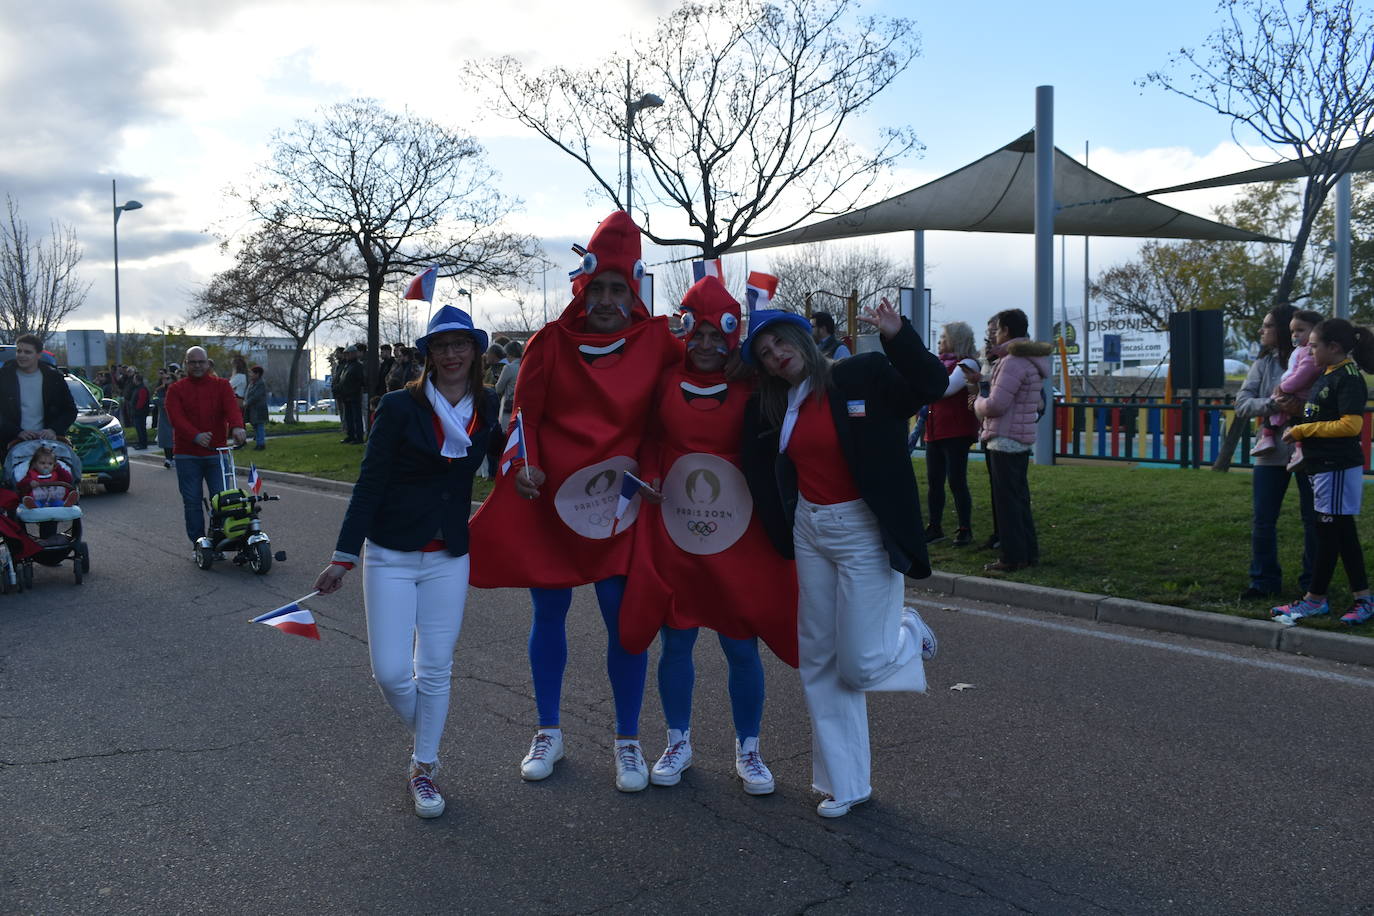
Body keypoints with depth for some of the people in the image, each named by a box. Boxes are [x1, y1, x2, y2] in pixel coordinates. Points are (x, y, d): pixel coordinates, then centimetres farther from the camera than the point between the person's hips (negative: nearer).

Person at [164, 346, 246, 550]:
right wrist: (195, 436, -29)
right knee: (192, 501, 3)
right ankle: (198, 543, 12)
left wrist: (236, 426, -33)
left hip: (216, 451, 0)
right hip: (187, 454, 0)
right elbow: (176, 418, -9)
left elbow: (232, 407, -10)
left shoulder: (221, 385, 9)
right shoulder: (176, 390, 7)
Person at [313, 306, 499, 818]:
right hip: (391, 555, -2)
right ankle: (422, 739, 28)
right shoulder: (400, 406, -10)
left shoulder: (488, 408, 0)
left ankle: (424, 768, 25)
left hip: (450, 556, 2)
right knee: (391, 671, -3)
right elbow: (370, 482, -9)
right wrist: (344, 556, -10)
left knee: (435, 670, 6)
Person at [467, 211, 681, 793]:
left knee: (625, 618, -2)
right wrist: (523, 465, -9)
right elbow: (524, 413, 4)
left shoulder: (656, 341, -1)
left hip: (617, 502, -1)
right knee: (549, 614, 11)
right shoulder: (551, 342, 0)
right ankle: (549, 733, 28)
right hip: (549, 497, 1)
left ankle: (628, 742, 16)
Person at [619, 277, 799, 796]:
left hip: (738, 537, -1)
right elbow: (647, 438, 13)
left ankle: (748, 750, 23)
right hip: (671, 531, 1)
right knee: (675, 642, 10)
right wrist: (650, 476, -2)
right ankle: (678, 743, 29)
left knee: (742, 647, 5)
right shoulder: (665, 381, 1)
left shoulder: (750, 388, -2)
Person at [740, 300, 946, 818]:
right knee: (819, 664, 9)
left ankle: (909, 634, 31)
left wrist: (898, 336, -28)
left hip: (865, 533, -5)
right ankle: (845, 785, 22)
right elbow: (759, 474, 13)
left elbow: (930, 387, -16)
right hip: (808, 532, 6)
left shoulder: (863, 376, -8)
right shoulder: (768, 409, 6)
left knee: (859, 665, -6)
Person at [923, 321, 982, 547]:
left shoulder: (966, 364, -8)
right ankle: (934, 528, 17)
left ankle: (965, 531, 5)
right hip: (935, 431, 8)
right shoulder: (941, 363, 17)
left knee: (956, 481, -4)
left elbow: (945, 388, -19)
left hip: (956, 433, -8)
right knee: (934, 482, 9)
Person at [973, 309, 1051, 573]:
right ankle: (1029, 552, 22)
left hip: (1005, 440, -10)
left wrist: (978, 402, 0)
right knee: (1019, 498, 16)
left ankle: (1013, 558, 0)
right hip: (1022, 440, 10)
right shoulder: (1030, 359, 15)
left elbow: (995, 405, -23)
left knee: (1006, 501, -4)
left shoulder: (1013, 361, -17)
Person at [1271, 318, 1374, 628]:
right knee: (1342, 534, 12)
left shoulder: (1348, 379, -15)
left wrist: (1303, 430, -18)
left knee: (1329, 533, -3)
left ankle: (1315, 599, 5)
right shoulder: (1329, 375, 14)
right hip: (1326, 465, 10)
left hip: (1338, 467, -10)